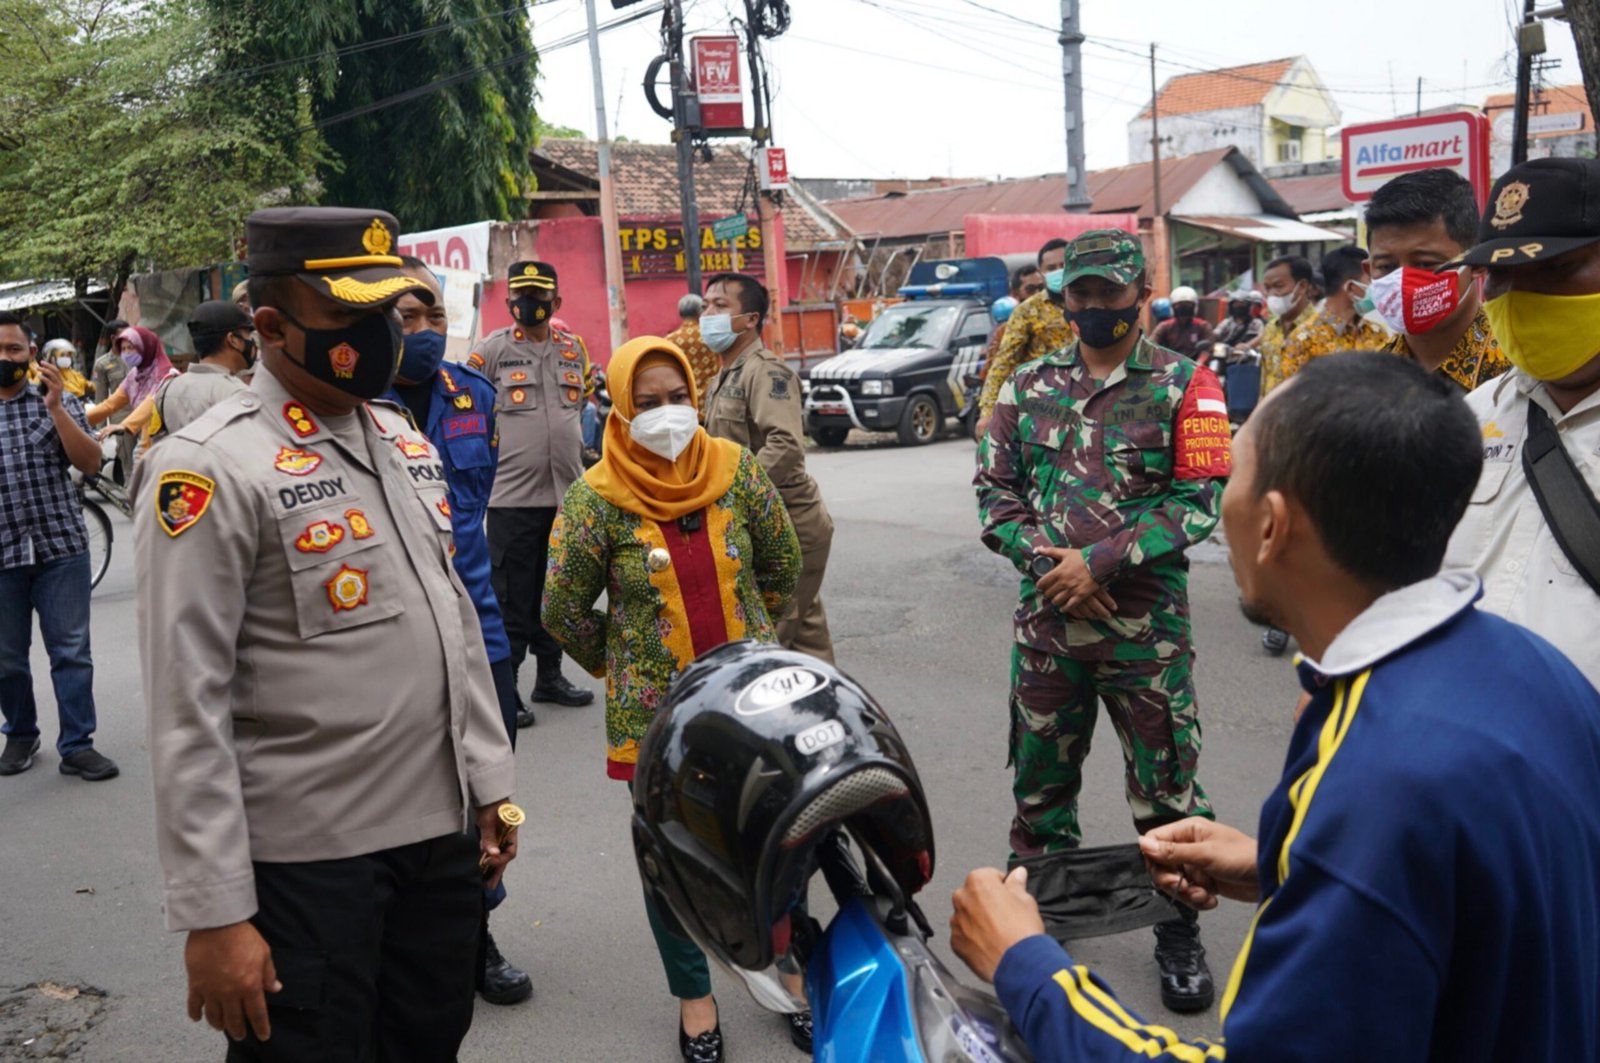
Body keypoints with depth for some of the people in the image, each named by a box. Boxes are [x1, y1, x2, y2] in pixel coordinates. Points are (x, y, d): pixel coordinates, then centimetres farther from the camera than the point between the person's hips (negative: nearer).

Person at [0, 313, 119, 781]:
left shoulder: (58, 401, 4)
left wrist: (55, 407, -16)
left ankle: (77, 746, 8)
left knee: (71, 652, 2)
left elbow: (90, 462, -8)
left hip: (61, 548, -1)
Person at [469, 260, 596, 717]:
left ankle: (550, 675, 27)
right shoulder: (493, 349, -3)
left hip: (567, 492, 5)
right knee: (512, 597, -1)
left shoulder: (573, 347, 10)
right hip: (513, 495, -5)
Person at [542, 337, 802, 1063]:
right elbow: (563, 612, -3)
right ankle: (694, 996, 33)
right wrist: (622, 668, 8)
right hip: (654, 715, -2)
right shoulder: (596, 499, -13)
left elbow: (783, 568, 9)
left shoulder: (735, 469, -5)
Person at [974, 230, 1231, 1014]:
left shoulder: (1184, 384, -3)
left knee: (1166, 790, 8)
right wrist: (1043, 560, -12)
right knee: (1040, 785, 15)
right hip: (1047, 620, 3)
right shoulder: (1028, 385, 7)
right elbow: (994, 488, 4)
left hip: (1148, 625, -3)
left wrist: (1100, 561, -17)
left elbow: (1200, 498, -10)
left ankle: (1179, 936, 28)